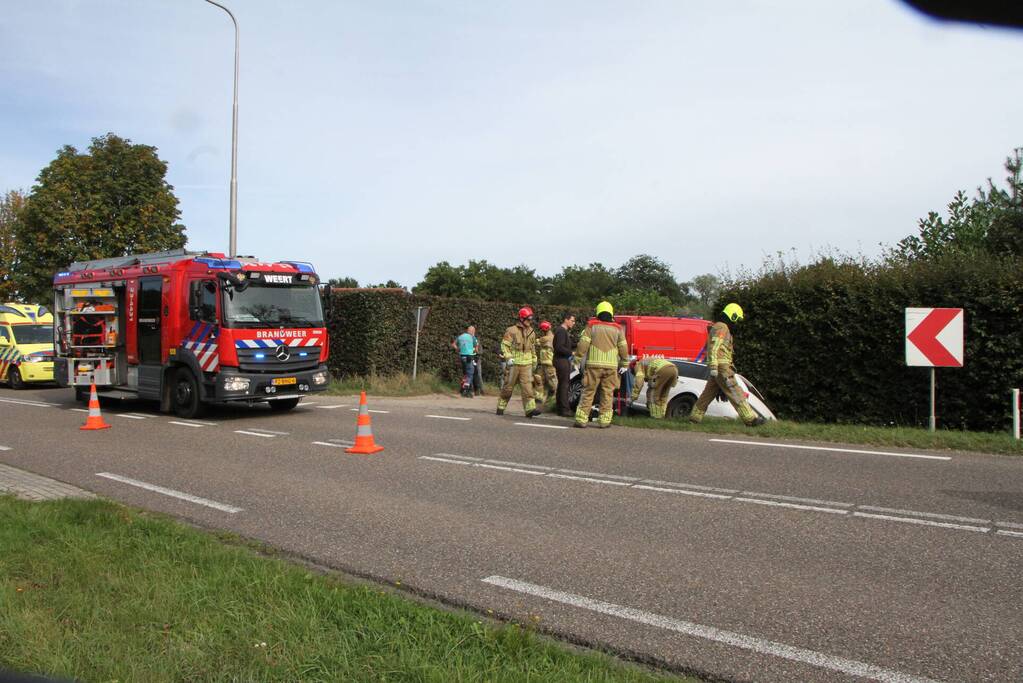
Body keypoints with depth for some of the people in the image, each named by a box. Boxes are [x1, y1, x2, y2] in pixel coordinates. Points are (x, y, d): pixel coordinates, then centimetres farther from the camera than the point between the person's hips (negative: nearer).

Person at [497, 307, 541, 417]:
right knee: (508, 386, 5)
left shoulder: (531, 332, 14)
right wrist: (508, 357, -16)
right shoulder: (512, 331, -4)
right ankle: (501, 407, 19)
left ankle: (530, 408, -17)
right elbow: (504, 345, -6)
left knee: (527, 386, -9)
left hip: (527, 364, 4)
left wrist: (534, 360, 25)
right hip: (514, 364, -4)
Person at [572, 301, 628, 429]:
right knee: (607, 394, 7)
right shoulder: (617, 329, 8)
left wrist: (577, 359, 2)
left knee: (588, 392, 2)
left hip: (594, 365, -1)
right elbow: (623, 348, 9)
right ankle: (604, 421, 7)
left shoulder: (592, 326, 2)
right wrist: (624, 364, 17)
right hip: (611, 366, 1)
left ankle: (581, 420, 0)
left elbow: (583, 345, -4)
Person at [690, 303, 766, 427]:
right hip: (721, 366, -10)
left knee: (709, 393, 11)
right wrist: (713, 367, -25)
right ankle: (750, 419, -12)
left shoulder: (717, 327, 23)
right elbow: (713, 348, -20)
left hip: (718, 367, 10)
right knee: (735, 393, -11)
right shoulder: (722, 328, -10)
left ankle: (695, 416, 13)